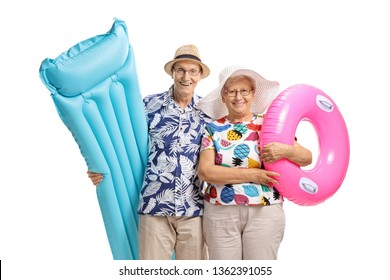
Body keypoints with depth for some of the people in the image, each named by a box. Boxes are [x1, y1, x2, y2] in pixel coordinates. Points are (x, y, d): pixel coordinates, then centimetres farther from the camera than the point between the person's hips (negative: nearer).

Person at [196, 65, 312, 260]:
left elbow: (307, 157, 4)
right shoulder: (213, 129, 5)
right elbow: (205, 171, -8)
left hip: (264, 213, 0)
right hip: (220, 213, 0)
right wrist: (253, 175, -13)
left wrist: (286, 151, -19)